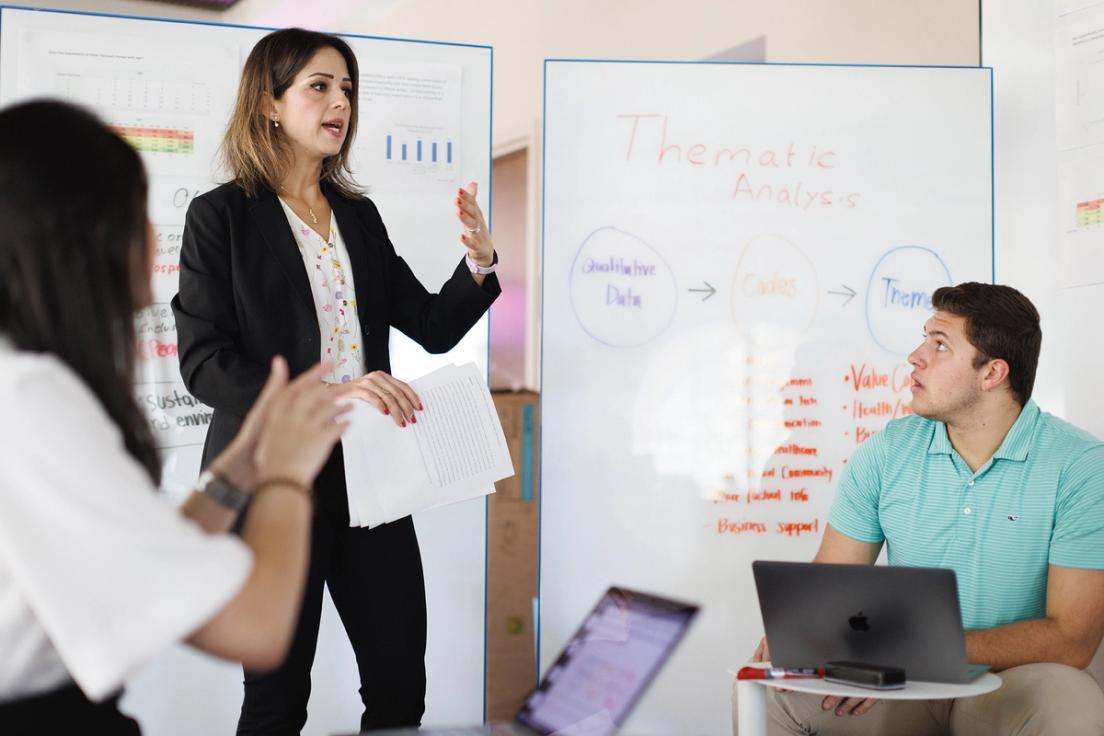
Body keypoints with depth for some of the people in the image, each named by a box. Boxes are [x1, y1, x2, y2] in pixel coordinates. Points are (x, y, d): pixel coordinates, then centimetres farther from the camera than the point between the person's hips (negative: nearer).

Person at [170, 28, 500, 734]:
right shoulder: (222, 216, -4)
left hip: (368, 473, 5)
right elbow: (204, 362, -13)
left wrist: (479, 262, -7)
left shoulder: (360, 216, 12)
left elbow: (434, 326, 12)